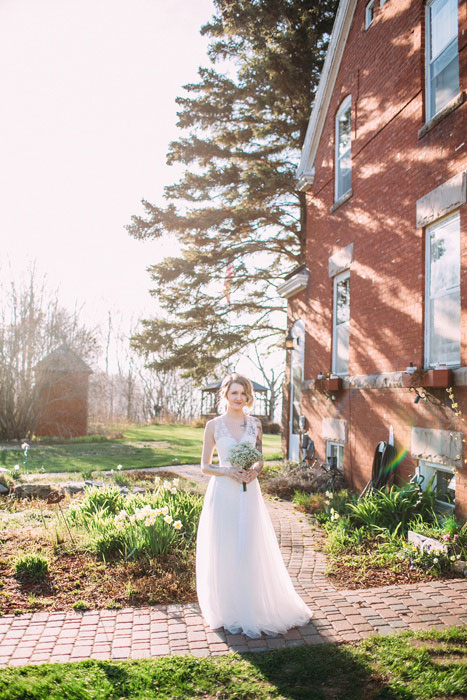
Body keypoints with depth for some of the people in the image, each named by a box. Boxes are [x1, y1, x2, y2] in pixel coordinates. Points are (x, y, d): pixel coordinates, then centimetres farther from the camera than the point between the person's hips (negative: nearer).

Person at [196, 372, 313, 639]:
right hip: (223, 493, -2)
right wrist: (228, 471, -15)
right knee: (225, 552, 4)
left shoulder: (255, 424, 6)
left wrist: (254, 471, -9)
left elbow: (260, 461, 13)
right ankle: (230, 613, 20)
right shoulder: (214, 425, -1)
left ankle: (256, 608, 22)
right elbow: (205, 465, 2)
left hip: (249, 492, 2)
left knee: (253, 551, 5)